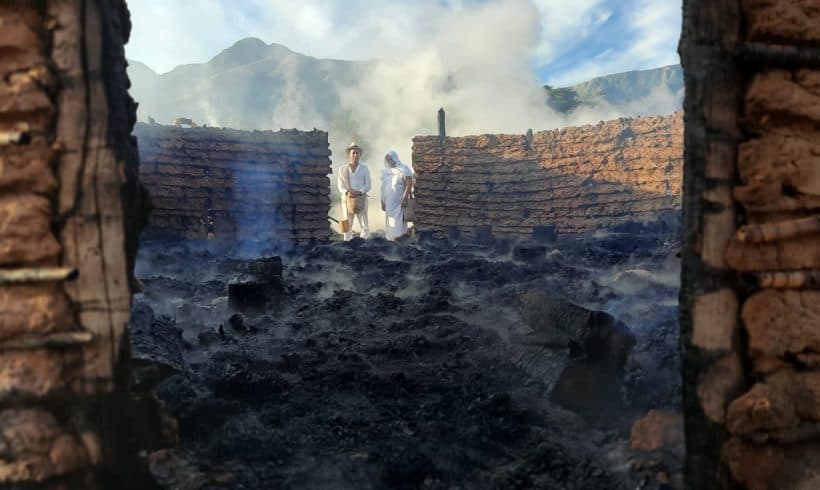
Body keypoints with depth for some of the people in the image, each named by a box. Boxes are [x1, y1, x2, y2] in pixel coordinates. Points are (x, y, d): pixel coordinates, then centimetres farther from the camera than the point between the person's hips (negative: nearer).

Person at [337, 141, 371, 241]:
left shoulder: (365, 168, 7)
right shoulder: (342, 169, 7)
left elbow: (368, 185, 3)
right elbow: (340, 186, 3)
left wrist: (359, 192, -15)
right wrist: (348, 192, -16)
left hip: (361, 198, 0)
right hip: (347, 198, 0)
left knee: (364, 224, -5)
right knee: (347, 224, 1)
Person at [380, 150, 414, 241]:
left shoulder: (404, 170, -5)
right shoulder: (385, 171, 10)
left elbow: (409, 184, -12)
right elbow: (383, 187, 13)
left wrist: (405, 198, -19)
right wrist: (382, 202, 10)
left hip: (400, 202, -5)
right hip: (389, 202, 5)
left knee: (399, 220, -6)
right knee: (390, 220, 6)